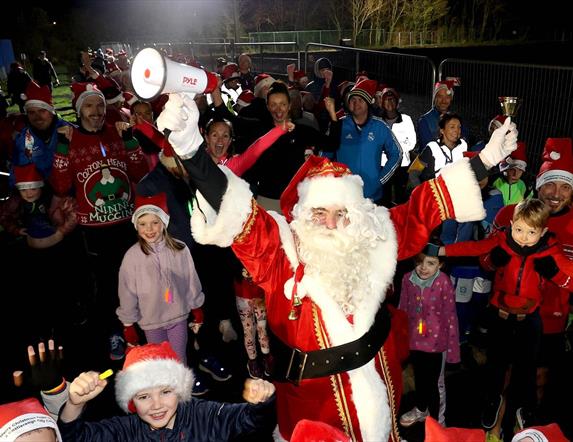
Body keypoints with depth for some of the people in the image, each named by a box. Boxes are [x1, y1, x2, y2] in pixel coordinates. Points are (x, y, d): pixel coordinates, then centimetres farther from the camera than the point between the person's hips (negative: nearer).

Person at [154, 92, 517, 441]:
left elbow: (423, 208, -2)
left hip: (377, 380, 3)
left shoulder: (376, 238, -10)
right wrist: (190, 147, -50)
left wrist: (485, 161, 0)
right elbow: (238, 213, -35)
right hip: (313, 391, -3)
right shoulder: (281, 249, -21)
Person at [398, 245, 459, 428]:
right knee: (419, 377, 25)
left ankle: (435, 419, 34)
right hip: (414, 339, 4)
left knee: (433, 382, 9)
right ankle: (421, 409, 52)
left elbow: (450, 316, -13)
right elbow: (402, 309, 2)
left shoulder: (444, 283, -20)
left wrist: (452, 348, -10)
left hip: (435, 341, -4)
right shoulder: (408, 279, -10)